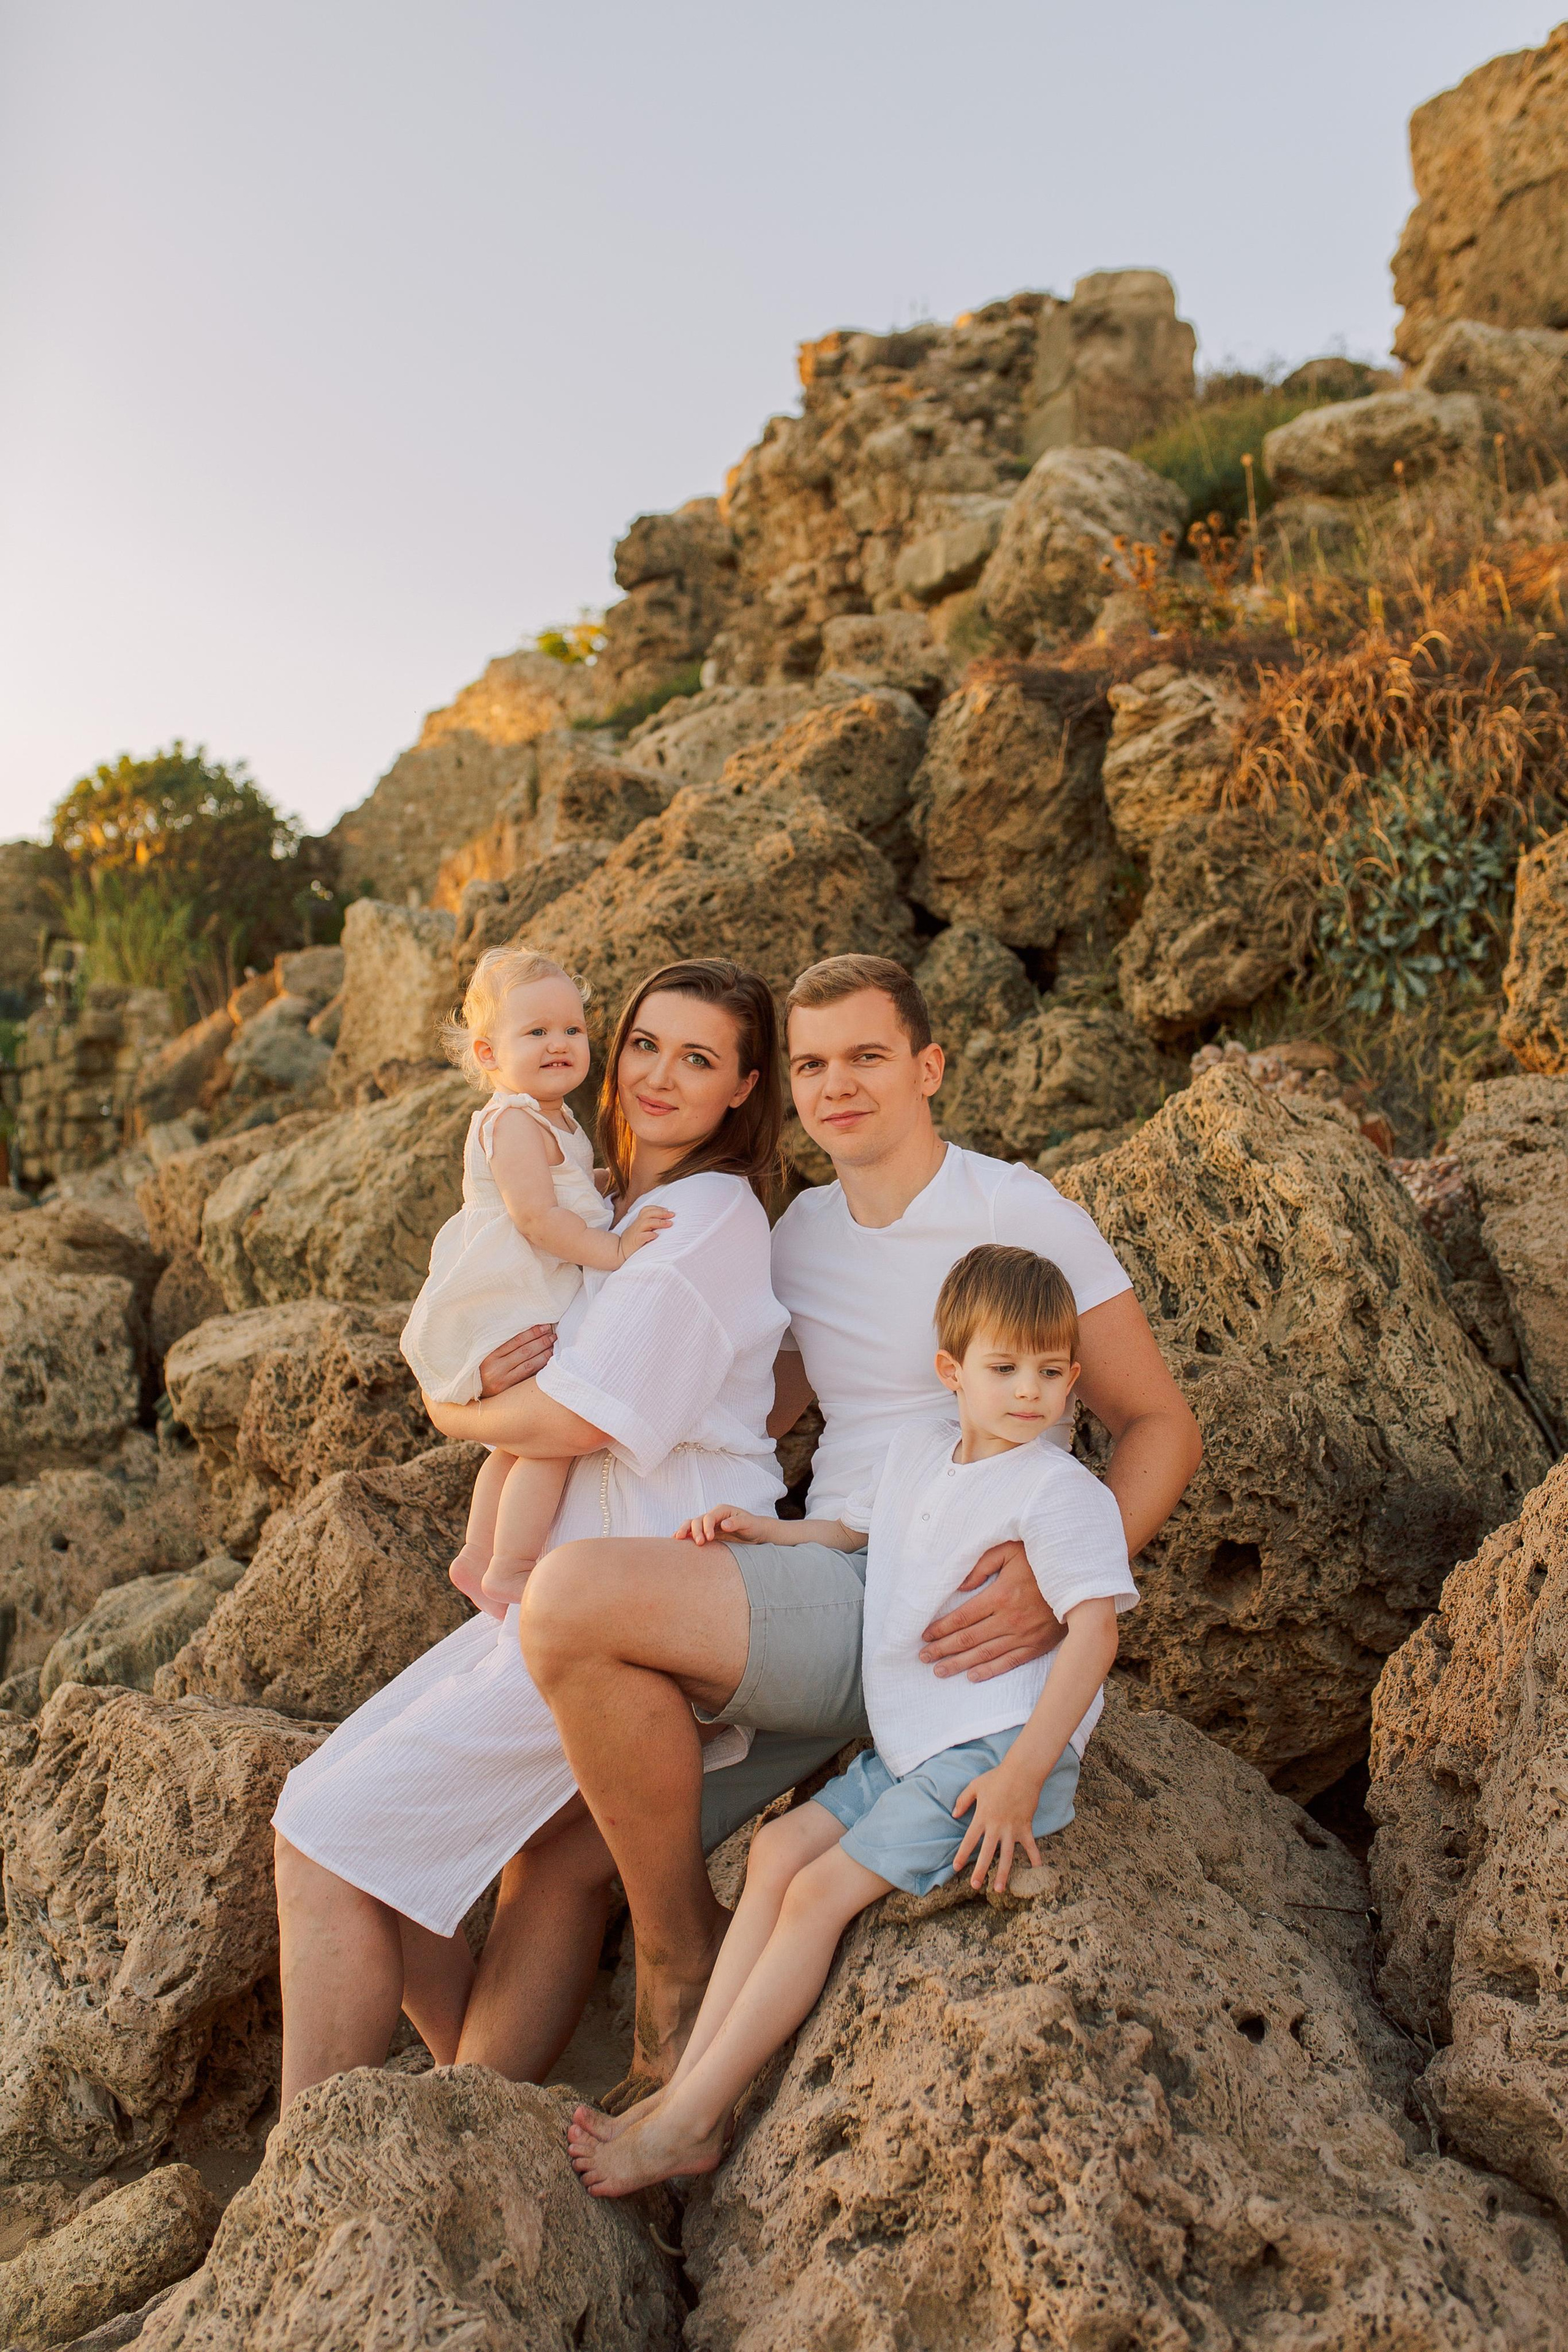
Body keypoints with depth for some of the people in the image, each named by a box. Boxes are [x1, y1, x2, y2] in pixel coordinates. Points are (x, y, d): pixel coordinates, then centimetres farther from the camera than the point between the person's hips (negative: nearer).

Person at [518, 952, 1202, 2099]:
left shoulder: (1022, 1213, -4)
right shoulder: (803, 1230, 16)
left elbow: (1162, 1424, -3)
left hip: (936, 1618, -7)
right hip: (824, 1593, 8)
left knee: (575, 1598, -25)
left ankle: (686, 1964, -5)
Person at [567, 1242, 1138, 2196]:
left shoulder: (1061, 1490, -13)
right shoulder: (920, 1447, 10)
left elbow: (1094, 1631, -19)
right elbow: (855, 1530, 30)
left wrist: (1022, 1777, -25)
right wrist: (764, 1531, 13)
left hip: (997, 1751, -8)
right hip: (910, 1749, 8)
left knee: (820, 1891, -13)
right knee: (778, 1848, 0)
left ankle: (686, 2124, -4)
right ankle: (689, 2085, 3)